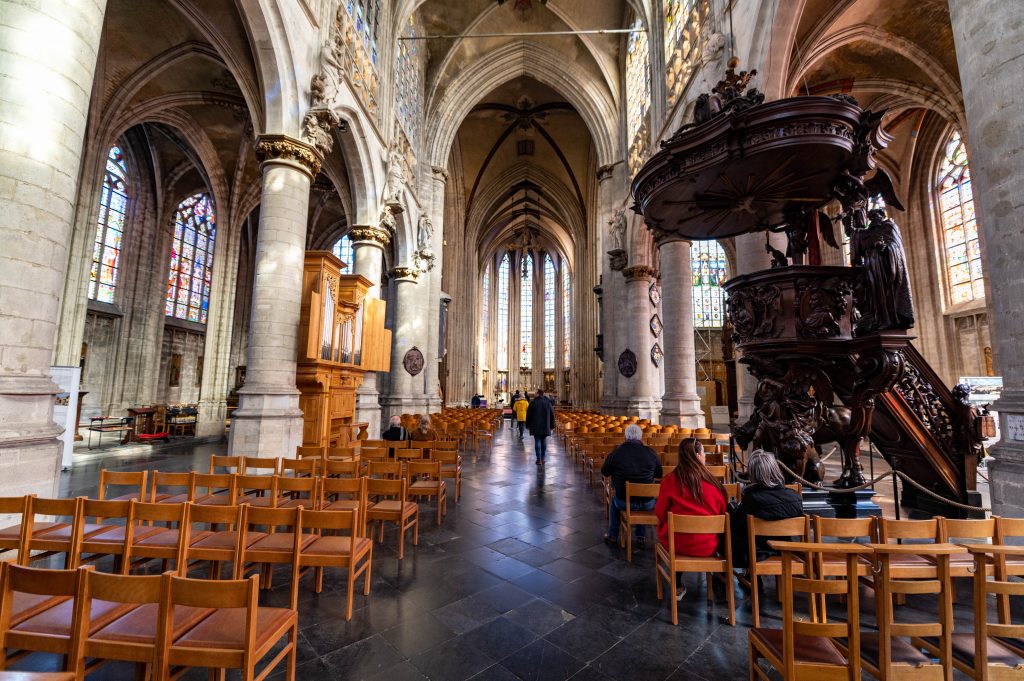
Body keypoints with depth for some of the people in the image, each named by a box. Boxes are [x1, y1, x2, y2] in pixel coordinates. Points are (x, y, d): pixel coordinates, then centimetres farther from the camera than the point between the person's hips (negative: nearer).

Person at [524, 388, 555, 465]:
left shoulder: (533, 403, -5)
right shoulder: (548, 402, 2)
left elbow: (528, 415, -2)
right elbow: (552, 415, 5)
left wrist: (528, 425, 8)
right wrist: (552, 426, 13)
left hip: (536, 427, -2)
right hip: (545, 427, 2)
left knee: (537, 442, 0)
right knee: (544, 442, 10)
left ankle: (539, 459, -4)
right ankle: (542, 459, 14)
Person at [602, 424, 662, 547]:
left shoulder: (617, 452, -12)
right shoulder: (650, 452, -9)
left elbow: (605, 472, 3)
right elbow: (659, 474, 7)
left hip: (624, 503, -1)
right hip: (647, 504, 1)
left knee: (614, 500, 32)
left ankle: (612, 535, 38)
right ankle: (641, 537, 35)